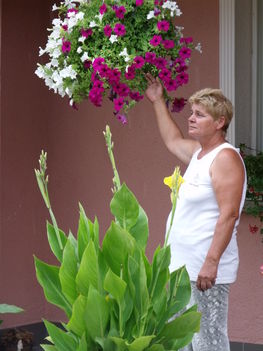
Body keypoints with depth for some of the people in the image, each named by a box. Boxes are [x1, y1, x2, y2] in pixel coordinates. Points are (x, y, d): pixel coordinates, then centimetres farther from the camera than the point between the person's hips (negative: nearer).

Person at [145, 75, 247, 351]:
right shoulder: (198, 152, 14)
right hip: (182, 267, 10)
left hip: (206, 271, -10)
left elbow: (228, 214, -22)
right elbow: (172, 140, 38)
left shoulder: (225, 158, -14)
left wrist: (211, 262, -27)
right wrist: (157, 102, 38)